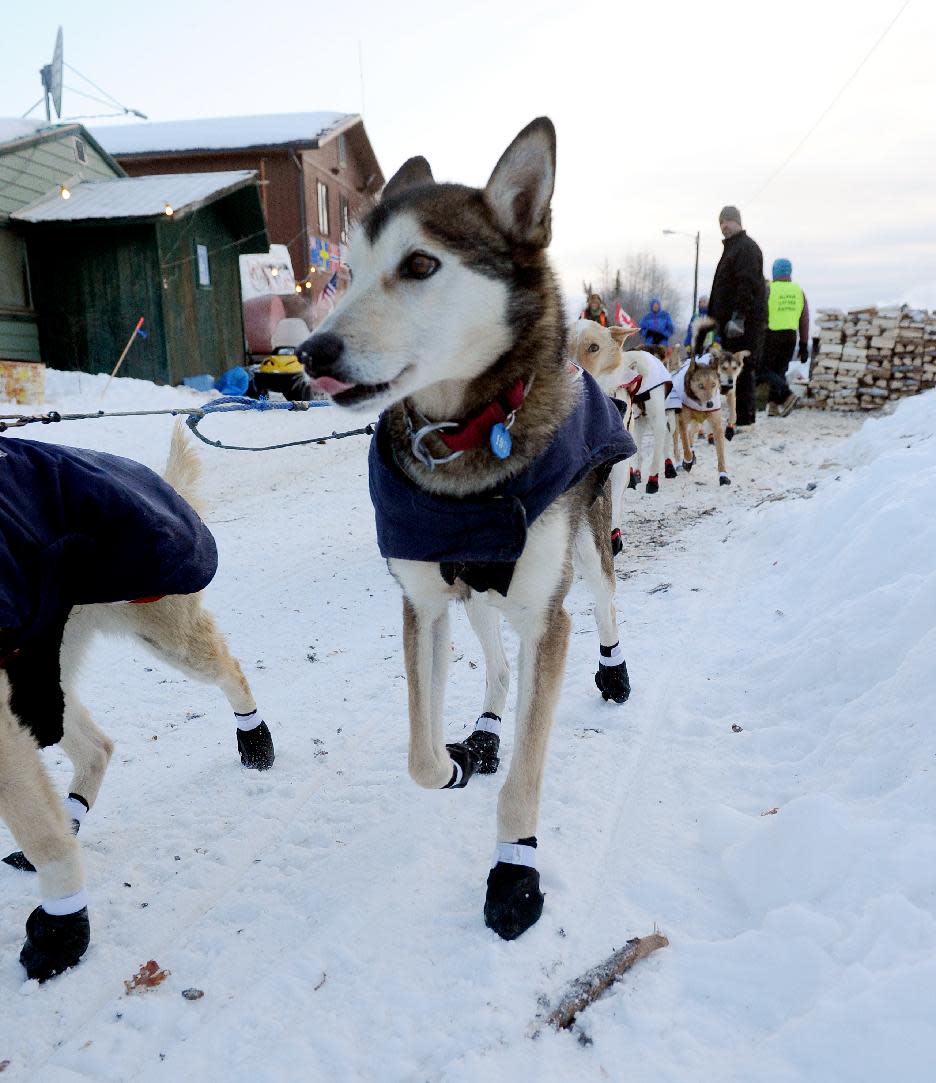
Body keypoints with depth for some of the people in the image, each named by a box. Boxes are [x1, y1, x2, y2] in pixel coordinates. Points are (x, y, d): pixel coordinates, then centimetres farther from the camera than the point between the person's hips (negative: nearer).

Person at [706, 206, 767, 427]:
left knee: (742, 369, -10)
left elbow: (747, 285, -19)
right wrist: (713, 317, 24)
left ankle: (744, 418, -9)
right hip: (730, 320, 10)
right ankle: (742, 417, 15)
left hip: (744, 322, -10)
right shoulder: (731, 248, 25)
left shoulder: (747, 247, -7)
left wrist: (738, 317, -27)